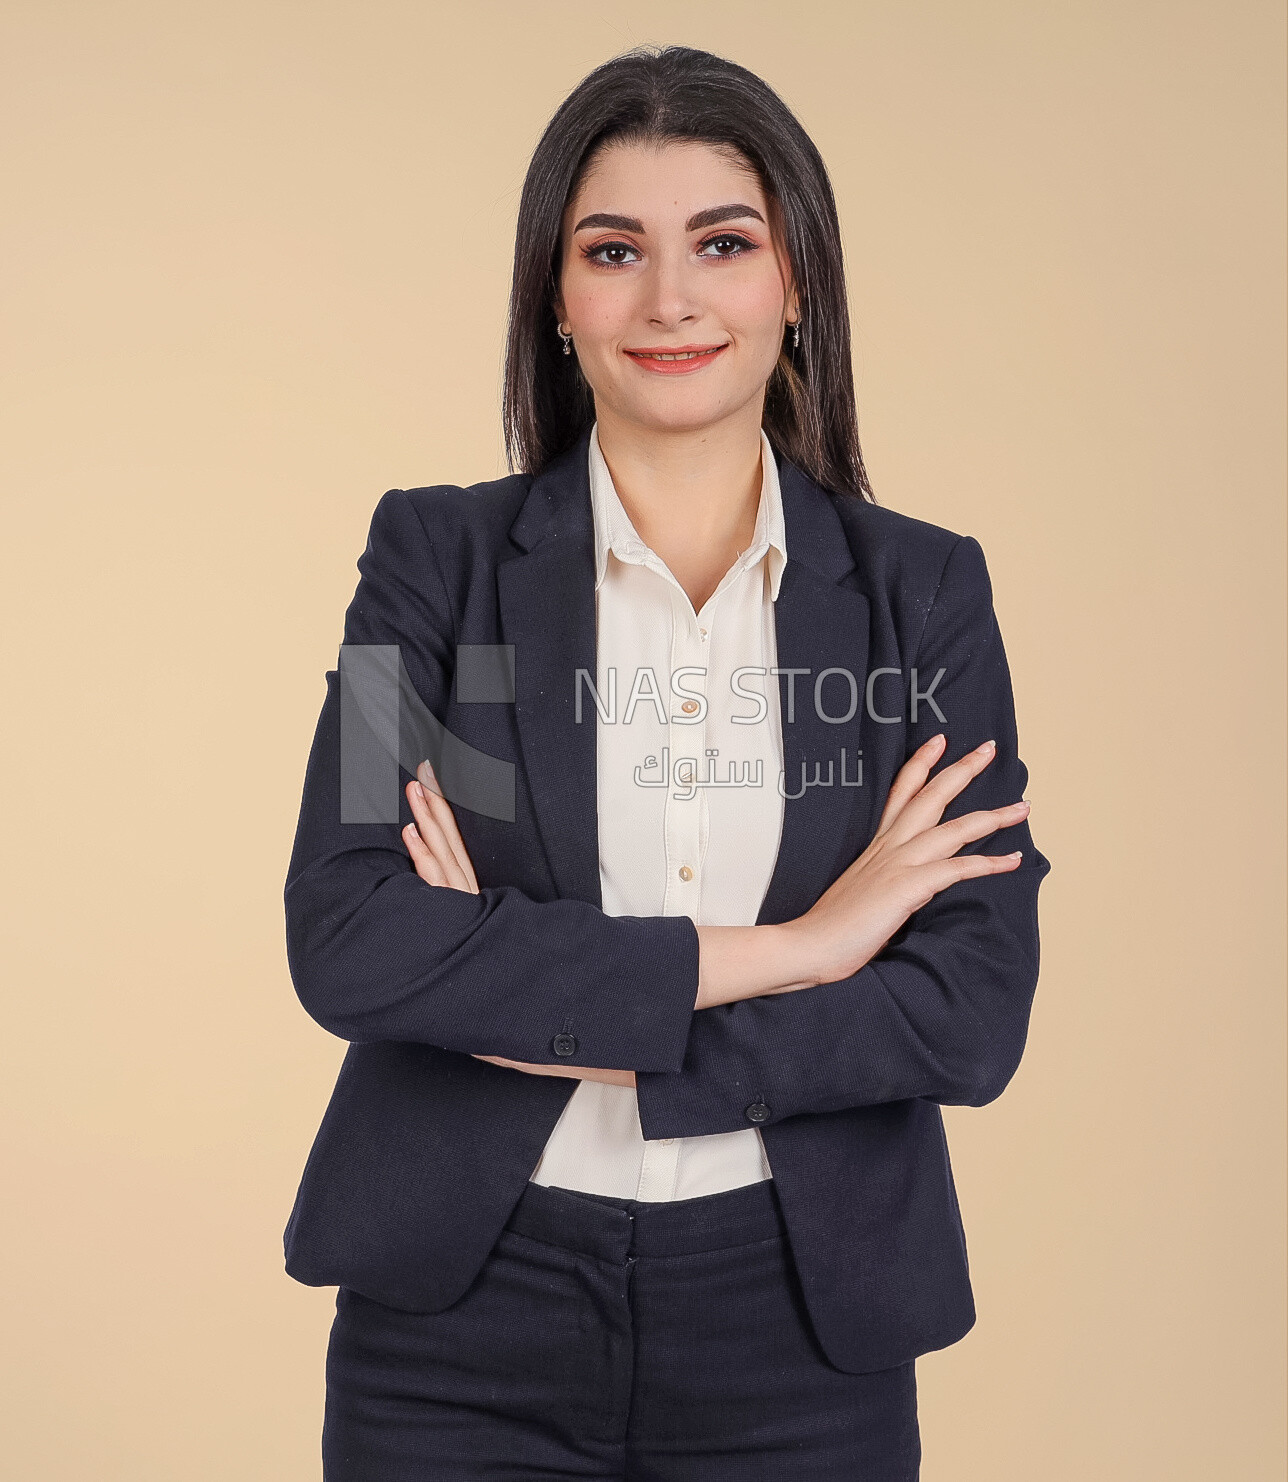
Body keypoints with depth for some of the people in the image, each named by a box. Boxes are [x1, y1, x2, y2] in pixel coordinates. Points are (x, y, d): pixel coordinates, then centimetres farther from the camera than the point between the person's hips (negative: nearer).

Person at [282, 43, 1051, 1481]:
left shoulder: (923, 589, 0)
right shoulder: (439, 555, -3)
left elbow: (973, 1013, -8)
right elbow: (343, 940, -15)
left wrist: (579, 1028, -15)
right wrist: (773, 949, -16)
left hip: (798, 1331, 1)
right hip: (466, 1317, 0)